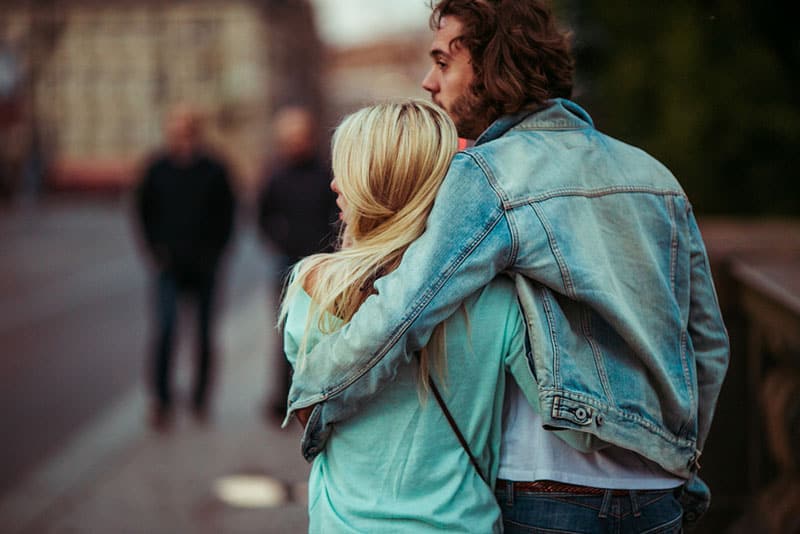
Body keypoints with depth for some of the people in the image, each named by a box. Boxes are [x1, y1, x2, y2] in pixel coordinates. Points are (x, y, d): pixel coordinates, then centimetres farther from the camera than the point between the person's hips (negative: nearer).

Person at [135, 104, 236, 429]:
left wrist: (214, 252, -2)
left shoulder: (214, 171, -1)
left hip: (204, 266, 1)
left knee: (205, 333, 7)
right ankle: (161, 401, -4)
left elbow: (226, 216, 7)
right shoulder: (158, 169, 0)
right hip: (169, 265, -1)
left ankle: (200, 398, 21)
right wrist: (155, 251, 1)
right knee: (165, 329, -12)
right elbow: (144, 211, 9)